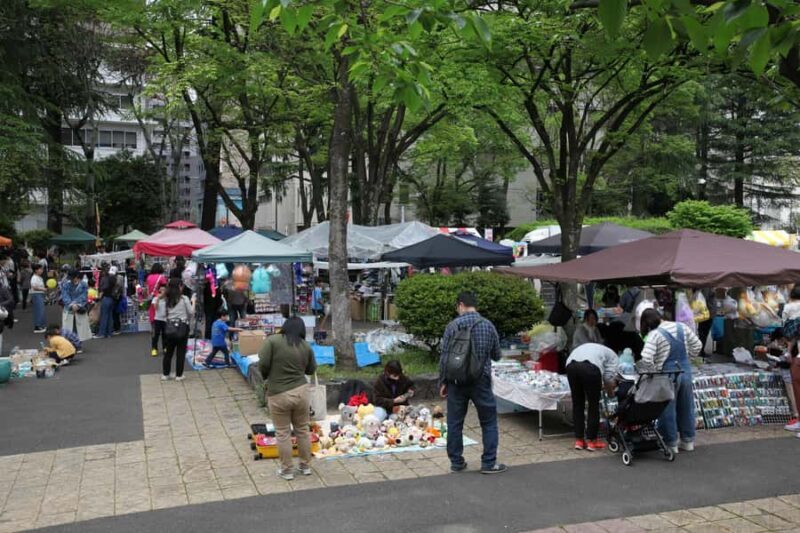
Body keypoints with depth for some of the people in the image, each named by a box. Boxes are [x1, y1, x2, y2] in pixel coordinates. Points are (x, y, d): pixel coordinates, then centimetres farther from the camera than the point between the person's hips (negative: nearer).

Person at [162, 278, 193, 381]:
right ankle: (179, 375, 8)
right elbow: (191, 312, -3)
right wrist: (188, 320, 15)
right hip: (182, 327, -4)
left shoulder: (167, 299, 3)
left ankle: (165, 374, 19)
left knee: (168, 351, 13)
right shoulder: (184, 299, -7)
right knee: (181, 352, 4)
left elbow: (166, 313, 0)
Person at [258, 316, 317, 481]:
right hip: (301, 391, 3)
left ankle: (287, 470, 16)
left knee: (283, 433, 9)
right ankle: (306, 466, 27)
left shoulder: (272, 341, -7)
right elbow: (311, 369, 11)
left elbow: (263, 364, -11)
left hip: (278, 395, -3)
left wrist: (267, 377, 8)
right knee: (302, 430, 17)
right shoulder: (306, 346, 2)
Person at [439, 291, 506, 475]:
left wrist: (442, 382, 3)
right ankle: (489, 463, 10)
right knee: (489, 422, 11)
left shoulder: (453, 326, -6)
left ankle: (456, 462, 16)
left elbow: (444, 357, -6)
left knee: (454, 423, 11)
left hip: (457, 381, 0)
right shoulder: (488, 326, -2)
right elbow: (496, 356, 7)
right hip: (481, 381, 0)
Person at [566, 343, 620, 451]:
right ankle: (591, 440, 18)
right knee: (594, 405, 12)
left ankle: (579, 440, 22)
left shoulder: (589, 347, 42)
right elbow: (608, 378, 10)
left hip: (571, 364, 5)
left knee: (577, 404, 17)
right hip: (590, 366, -5)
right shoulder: (613, 356, 26)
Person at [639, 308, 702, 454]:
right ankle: (688, 441, 28)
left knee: (668, 410, 6)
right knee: (686, 407, 17)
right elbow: (697, 345, 11)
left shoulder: (654, 335, -15)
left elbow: (646, 359, -23)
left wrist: (653, 370, -6)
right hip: (685, 371, 6)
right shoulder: (681, 327, 3)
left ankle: (671, 443, 14)